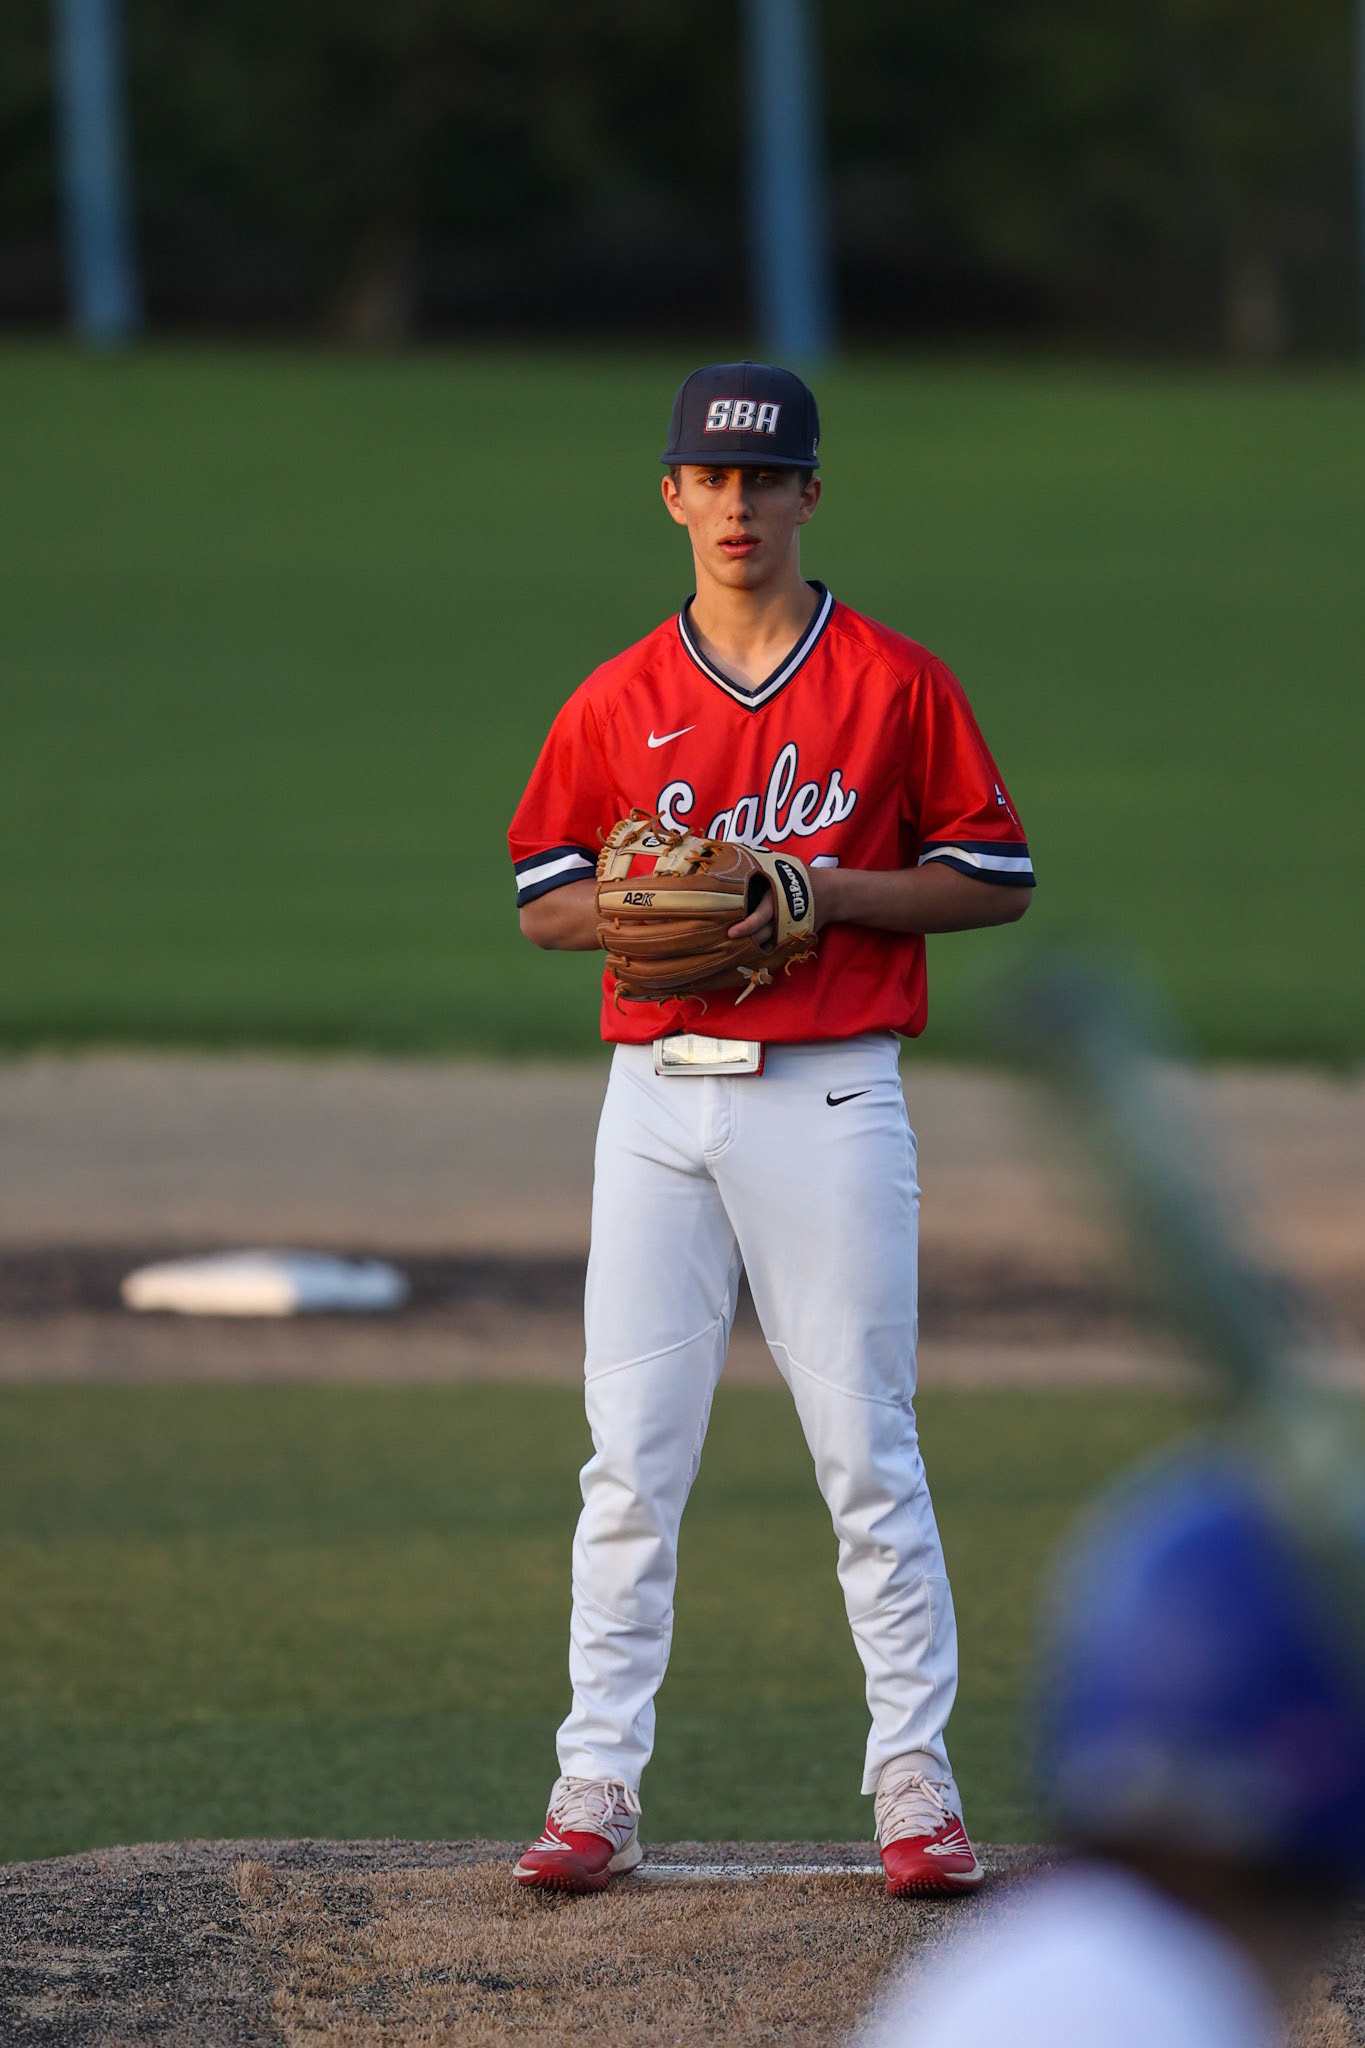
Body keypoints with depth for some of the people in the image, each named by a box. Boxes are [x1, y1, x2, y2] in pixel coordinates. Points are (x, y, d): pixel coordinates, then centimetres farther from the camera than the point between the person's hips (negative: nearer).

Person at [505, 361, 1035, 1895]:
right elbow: (542, 901, 13)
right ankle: (598, 1787, 4)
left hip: (828, 1095, -2)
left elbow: (996, 882, 3)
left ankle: (915, 1781, 3)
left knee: (866, 1450, -2)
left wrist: (823, 892, -12)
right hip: (657, 1096, 2)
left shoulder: (896, 681, 2)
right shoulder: (617, 702, 9)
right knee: (631, 1460, 1)